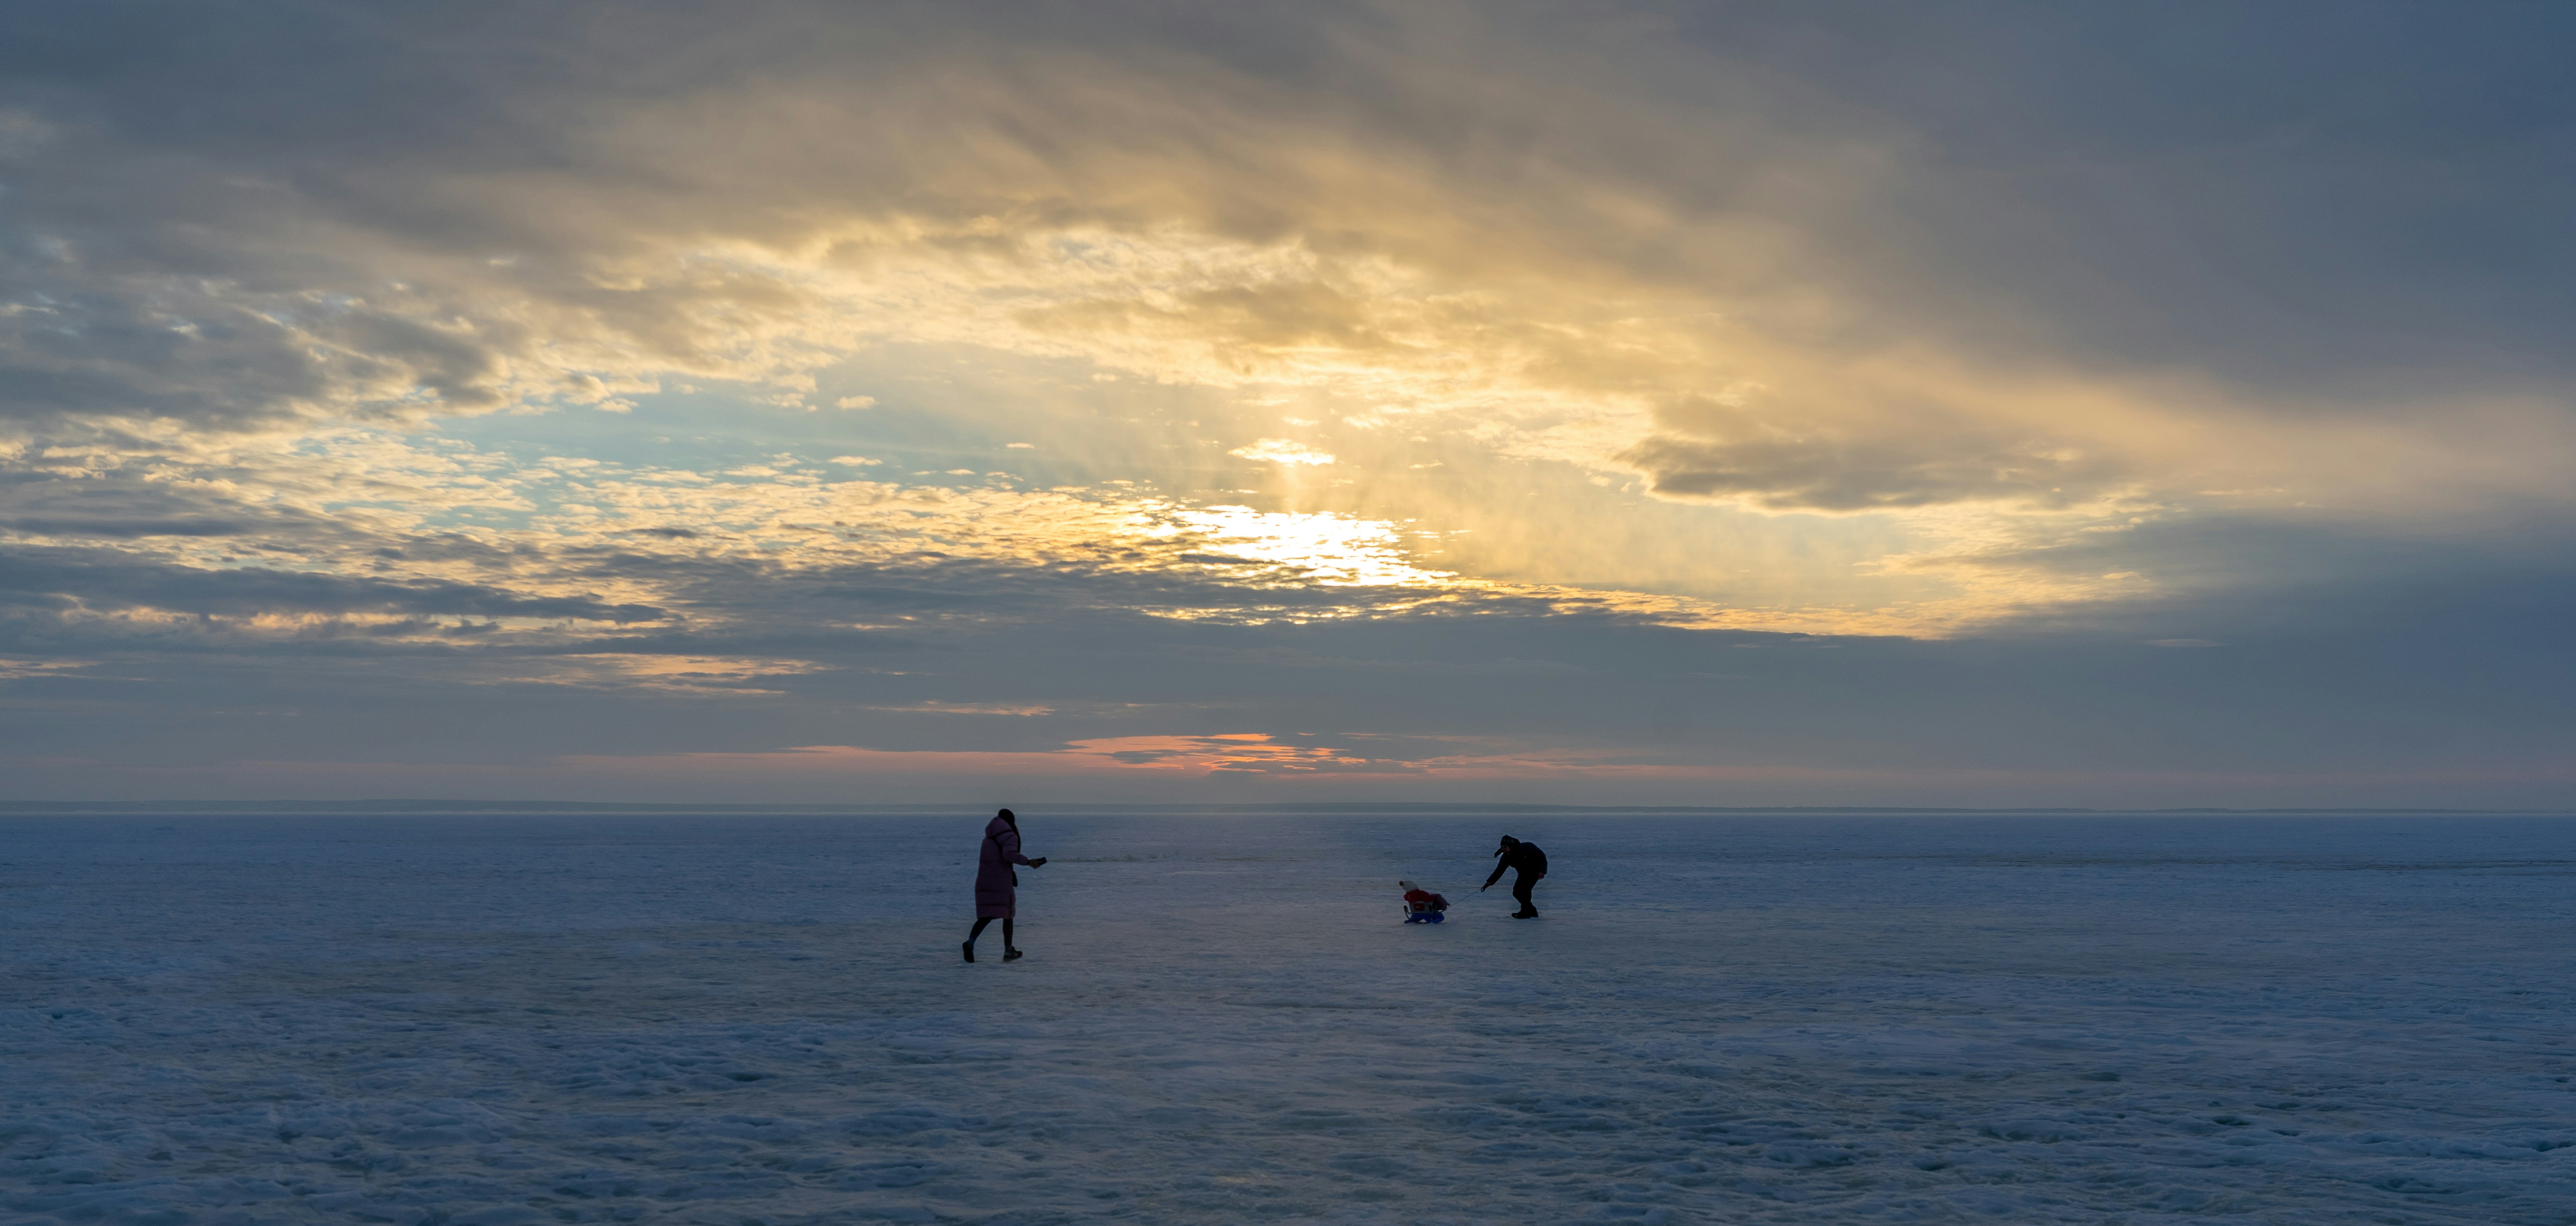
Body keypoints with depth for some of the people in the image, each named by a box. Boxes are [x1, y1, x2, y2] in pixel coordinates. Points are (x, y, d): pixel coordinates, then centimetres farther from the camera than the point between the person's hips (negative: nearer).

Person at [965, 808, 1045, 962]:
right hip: (1001, 881, -6)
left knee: (986, 916, 1)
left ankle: (970, 942, -25)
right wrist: (1028, 862, -16)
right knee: (1007, 916, 11)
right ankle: (1008, 952, 16)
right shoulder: (1010, 836, -6)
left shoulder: (989, 838, 19)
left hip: (984, 880, 6)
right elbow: (1009, 854, -24)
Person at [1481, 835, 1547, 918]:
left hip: (1534, 871, -6)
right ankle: (1532, 910, 14)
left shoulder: (1527, 847, -27)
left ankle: (1525, 912, -9)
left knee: (1525, 889, -21)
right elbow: (1499, 870, -16)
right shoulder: (1506, 857, -12)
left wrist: (1542, 871, -29)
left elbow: (1542, 856, -19)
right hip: (1523, 873, 6)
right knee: (1517, 893, -3)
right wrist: (1490, 882, -28)